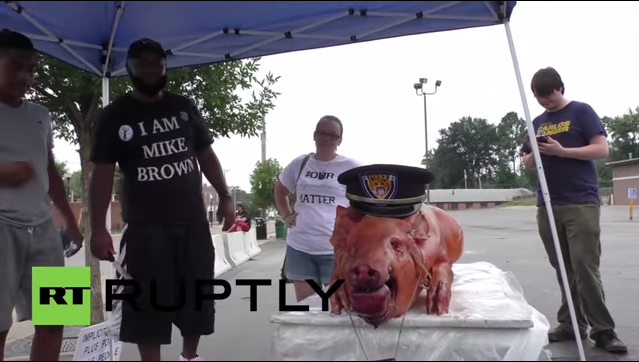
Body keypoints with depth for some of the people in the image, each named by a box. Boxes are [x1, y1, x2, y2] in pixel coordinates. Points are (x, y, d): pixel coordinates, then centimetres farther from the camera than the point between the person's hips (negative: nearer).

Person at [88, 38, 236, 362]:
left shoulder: (184, 107, 8)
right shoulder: (115, 115, -1)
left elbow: (206, 154, 13)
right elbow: (103, 174, -3)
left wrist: (225, 197, 3)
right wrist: (98, 228, -10)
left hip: (193, 221, 3)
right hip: (145, 226, -3)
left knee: (198, 297, 12)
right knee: (147, 303, 2)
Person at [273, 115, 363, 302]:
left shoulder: (351, 166, -3)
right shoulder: (299, 163, 8)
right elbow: (280, 190, 24)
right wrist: (286, 215, 11)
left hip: (336, 249, -3)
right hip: (299, 248, 4)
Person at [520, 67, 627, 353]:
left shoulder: (581, 111, 3)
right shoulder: (537, 122, 17)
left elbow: (602, 149, -6)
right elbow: (528, 164, 19)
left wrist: (562, 151, -17)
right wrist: (534, 153, -4)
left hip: (581, 203, -5)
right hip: (547, 206, 5)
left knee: (586, 268, -7)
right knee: (563, 270, 7)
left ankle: (603, 330, 1)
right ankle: (571, 324, 14)